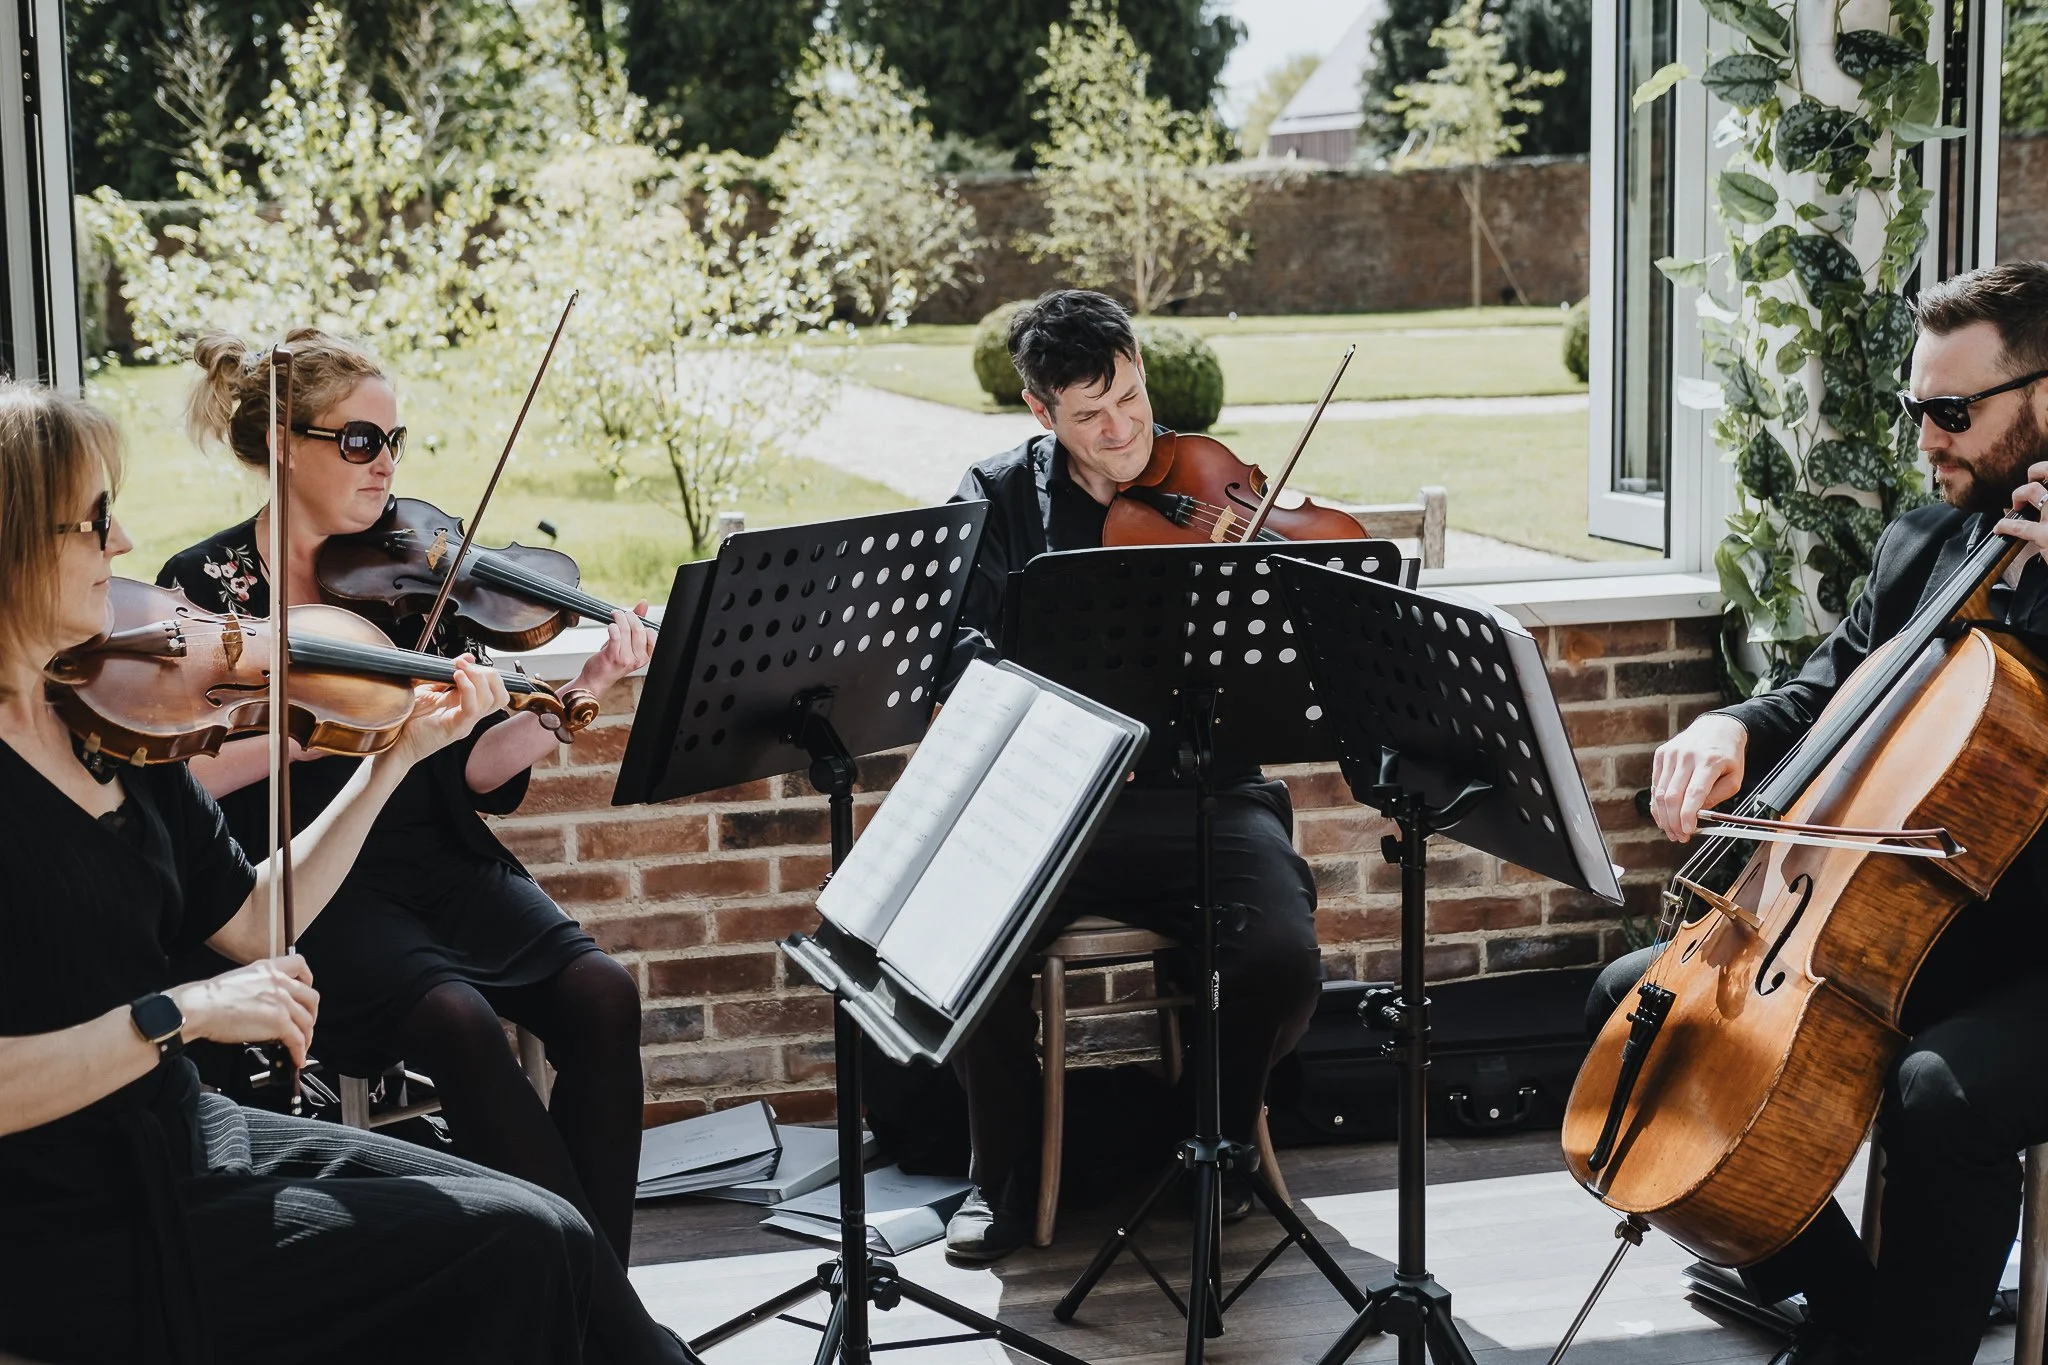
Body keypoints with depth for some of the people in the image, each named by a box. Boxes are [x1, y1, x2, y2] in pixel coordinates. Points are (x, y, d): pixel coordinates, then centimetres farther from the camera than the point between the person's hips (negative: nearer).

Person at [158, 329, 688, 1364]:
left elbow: (478, 771, 2)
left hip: (435, 862, 4)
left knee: (599, 993, -22)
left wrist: (584, 689, -14)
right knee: (456, 1018, -30)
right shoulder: (204, 584, -1)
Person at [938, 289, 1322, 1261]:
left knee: (1282, 959, -26)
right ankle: (1006, 1170, -1)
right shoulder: (998, 500, 7)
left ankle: (1222, 1141, 9)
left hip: (1204, 792, 0)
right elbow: (955, 646, -8)